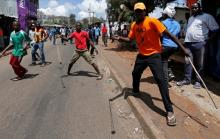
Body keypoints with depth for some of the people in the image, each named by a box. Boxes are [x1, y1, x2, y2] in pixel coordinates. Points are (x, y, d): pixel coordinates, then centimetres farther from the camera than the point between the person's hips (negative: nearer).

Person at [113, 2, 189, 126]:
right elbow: (130, 39, 8)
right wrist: (120, 38, -14)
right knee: (135, 73, 22)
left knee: (160, 79, -17)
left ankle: (170, 111, -12)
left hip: (154, 55, -7)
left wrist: (182, 47, -21)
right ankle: (136, 91, 54)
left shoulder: (152, 21, -15)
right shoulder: (134, 25, 5)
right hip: (142, 55, 7)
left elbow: (168, 34, -18)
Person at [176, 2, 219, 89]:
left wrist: (208, 39, -9)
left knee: (199, 64, 1)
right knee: (187, 62, 5)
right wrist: (186, 40, 13)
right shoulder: (190, 18, 22)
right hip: (188, 43, 6)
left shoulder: (206, 16, 1)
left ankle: (198, 81, 10)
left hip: (199, 43, -5)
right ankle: (187, 80, 13)